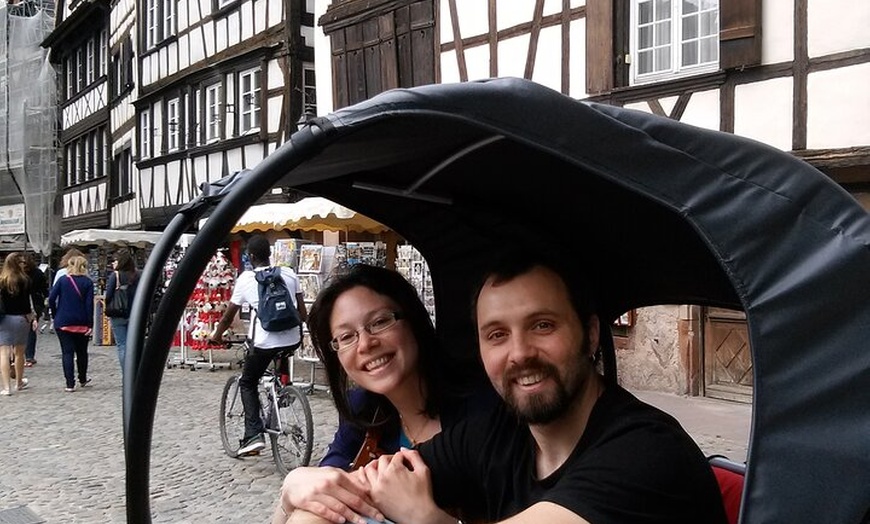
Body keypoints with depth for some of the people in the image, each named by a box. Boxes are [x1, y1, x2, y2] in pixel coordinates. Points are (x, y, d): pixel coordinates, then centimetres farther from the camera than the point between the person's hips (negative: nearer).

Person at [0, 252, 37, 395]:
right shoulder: (25, 280, -6)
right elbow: (26, 304, -8)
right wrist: (32, 318, -1)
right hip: (20, 319, 0)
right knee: (19, 352, 15)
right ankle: (19, 382, 32)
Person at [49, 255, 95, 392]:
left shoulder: (62, 280, -1)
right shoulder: (88, 282, -2)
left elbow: (51, 298, -7)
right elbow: (89, 305, -7)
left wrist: (55, 316, 4)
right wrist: (90, 325, -5)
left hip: (63, 322, 0)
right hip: (81, 323, 1)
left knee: (67, 352, 1)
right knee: (82, 352, 16)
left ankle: (70, 384, -3)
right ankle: (83, 379, 31)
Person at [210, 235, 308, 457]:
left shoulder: (246, 279, 1)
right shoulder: (289, 274, 8)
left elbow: (229, 314, 8)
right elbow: (303, 313, 9)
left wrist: (217, 335, 25)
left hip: (265, 343, -4)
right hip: (292, 340, 4)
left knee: (247, 384, 15)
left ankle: (254, 435, 1)